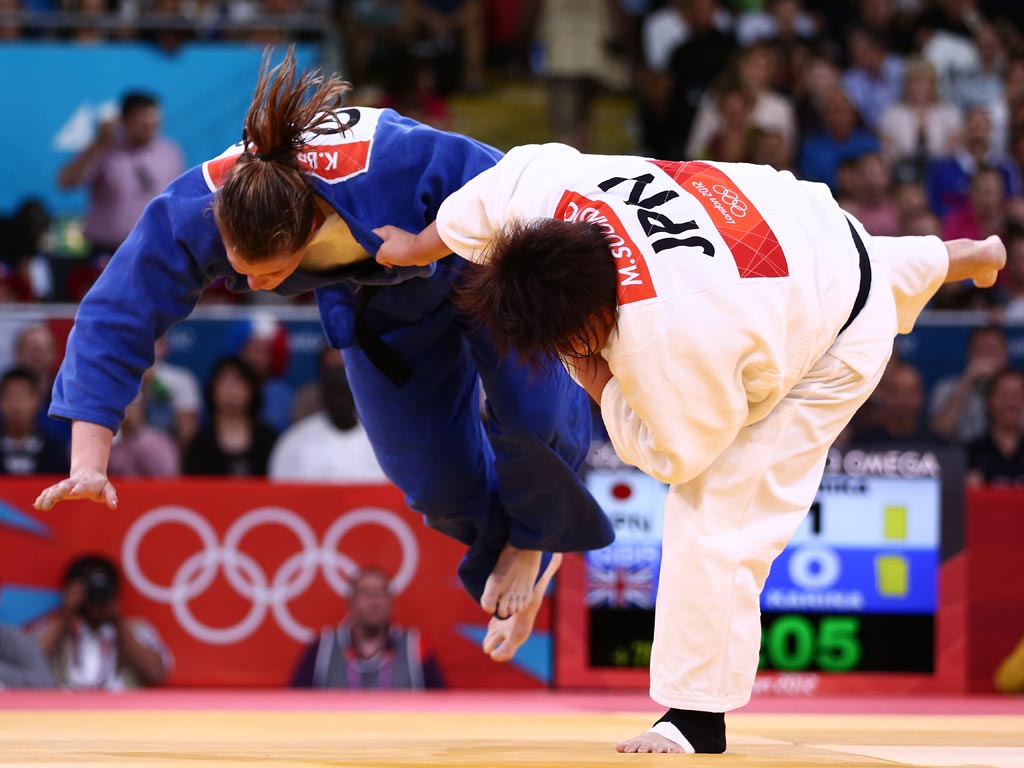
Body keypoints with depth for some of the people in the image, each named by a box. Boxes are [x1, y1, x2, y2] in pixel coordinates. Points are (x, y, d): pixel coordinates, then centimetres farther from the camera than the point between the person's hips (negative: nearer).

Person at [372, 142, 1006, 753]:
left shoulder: (669, 341, -45)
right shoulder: (545, 191, -27)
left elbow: (674, 455, -28)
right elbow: (515, 170, -1)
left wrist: (601, 386, -19)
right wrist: (418, 247, 11)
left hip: (832, 347, -7)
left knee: (715, 520, -9)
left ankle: (699, 717, 3)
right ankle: (967, 257, 74)